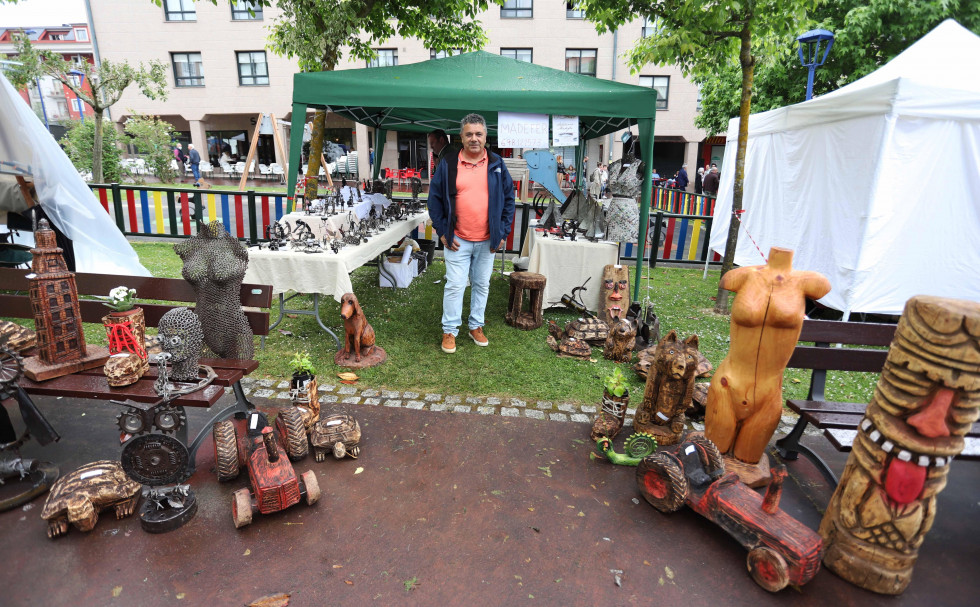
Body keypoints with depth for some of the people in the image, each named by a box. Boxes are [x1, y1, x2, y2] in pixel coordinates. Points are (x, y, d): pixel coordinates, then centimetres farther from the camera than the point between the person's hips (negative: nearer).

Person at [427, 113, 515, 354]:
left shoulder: (497, 165, 3)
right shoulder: (448, 164, -2)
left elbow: (509, 199, 7)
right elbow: (435, 198, 2)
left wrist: (503, 232, 1)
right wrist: (442, 231, -4)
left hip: (488, 241, 2)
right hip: (457, 240, -2)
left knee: (482, 285, 12)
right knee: (454, 286, 1)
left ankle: (476, 327, 28)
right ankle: (449, 331, 14)